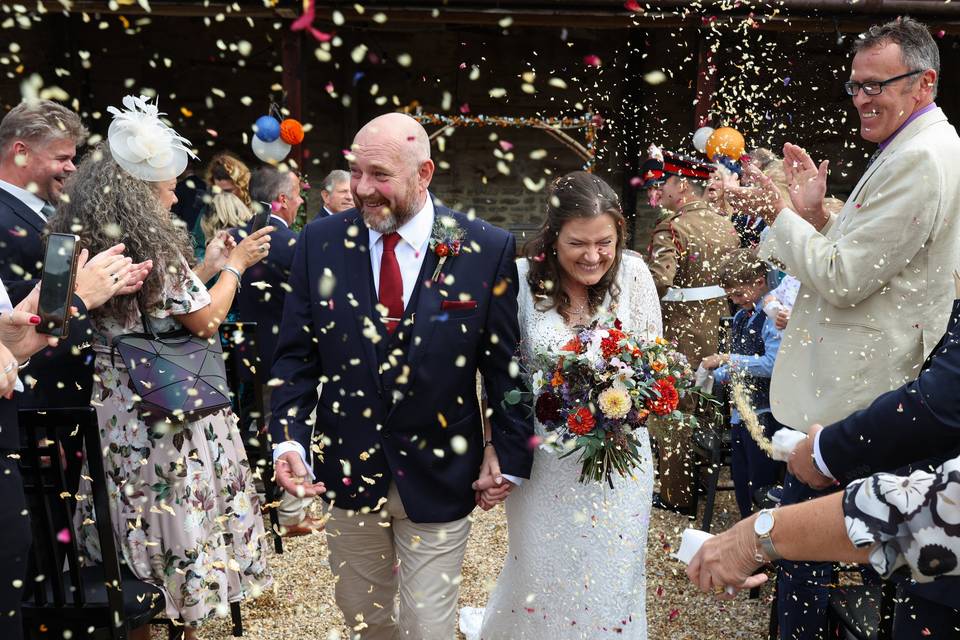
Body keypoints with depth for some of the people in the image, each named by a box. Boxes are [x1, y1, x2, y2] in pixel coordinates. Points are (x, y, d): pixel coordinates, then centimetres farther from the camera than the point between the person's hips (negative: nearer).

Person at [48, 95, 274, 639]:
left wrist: (205, 268, 14)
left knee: (134, 516, 17)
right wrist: (235, 265, 0)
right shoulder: (154, 245, -17)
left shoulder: (82, 243, 5)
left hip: (111, 409, 7)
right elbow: (205, 321, -10)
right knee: (181, 512, 7)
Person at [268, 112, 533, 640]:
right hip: (346, 470, 3)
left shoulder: (488, 250, -11)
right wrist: (287, 438, -11)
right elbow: (295, 354, -1)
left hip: (439, 476, -2)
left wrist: (509, 452, -3)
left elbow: (507, 363, -5)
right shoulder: (320, 241, -5)